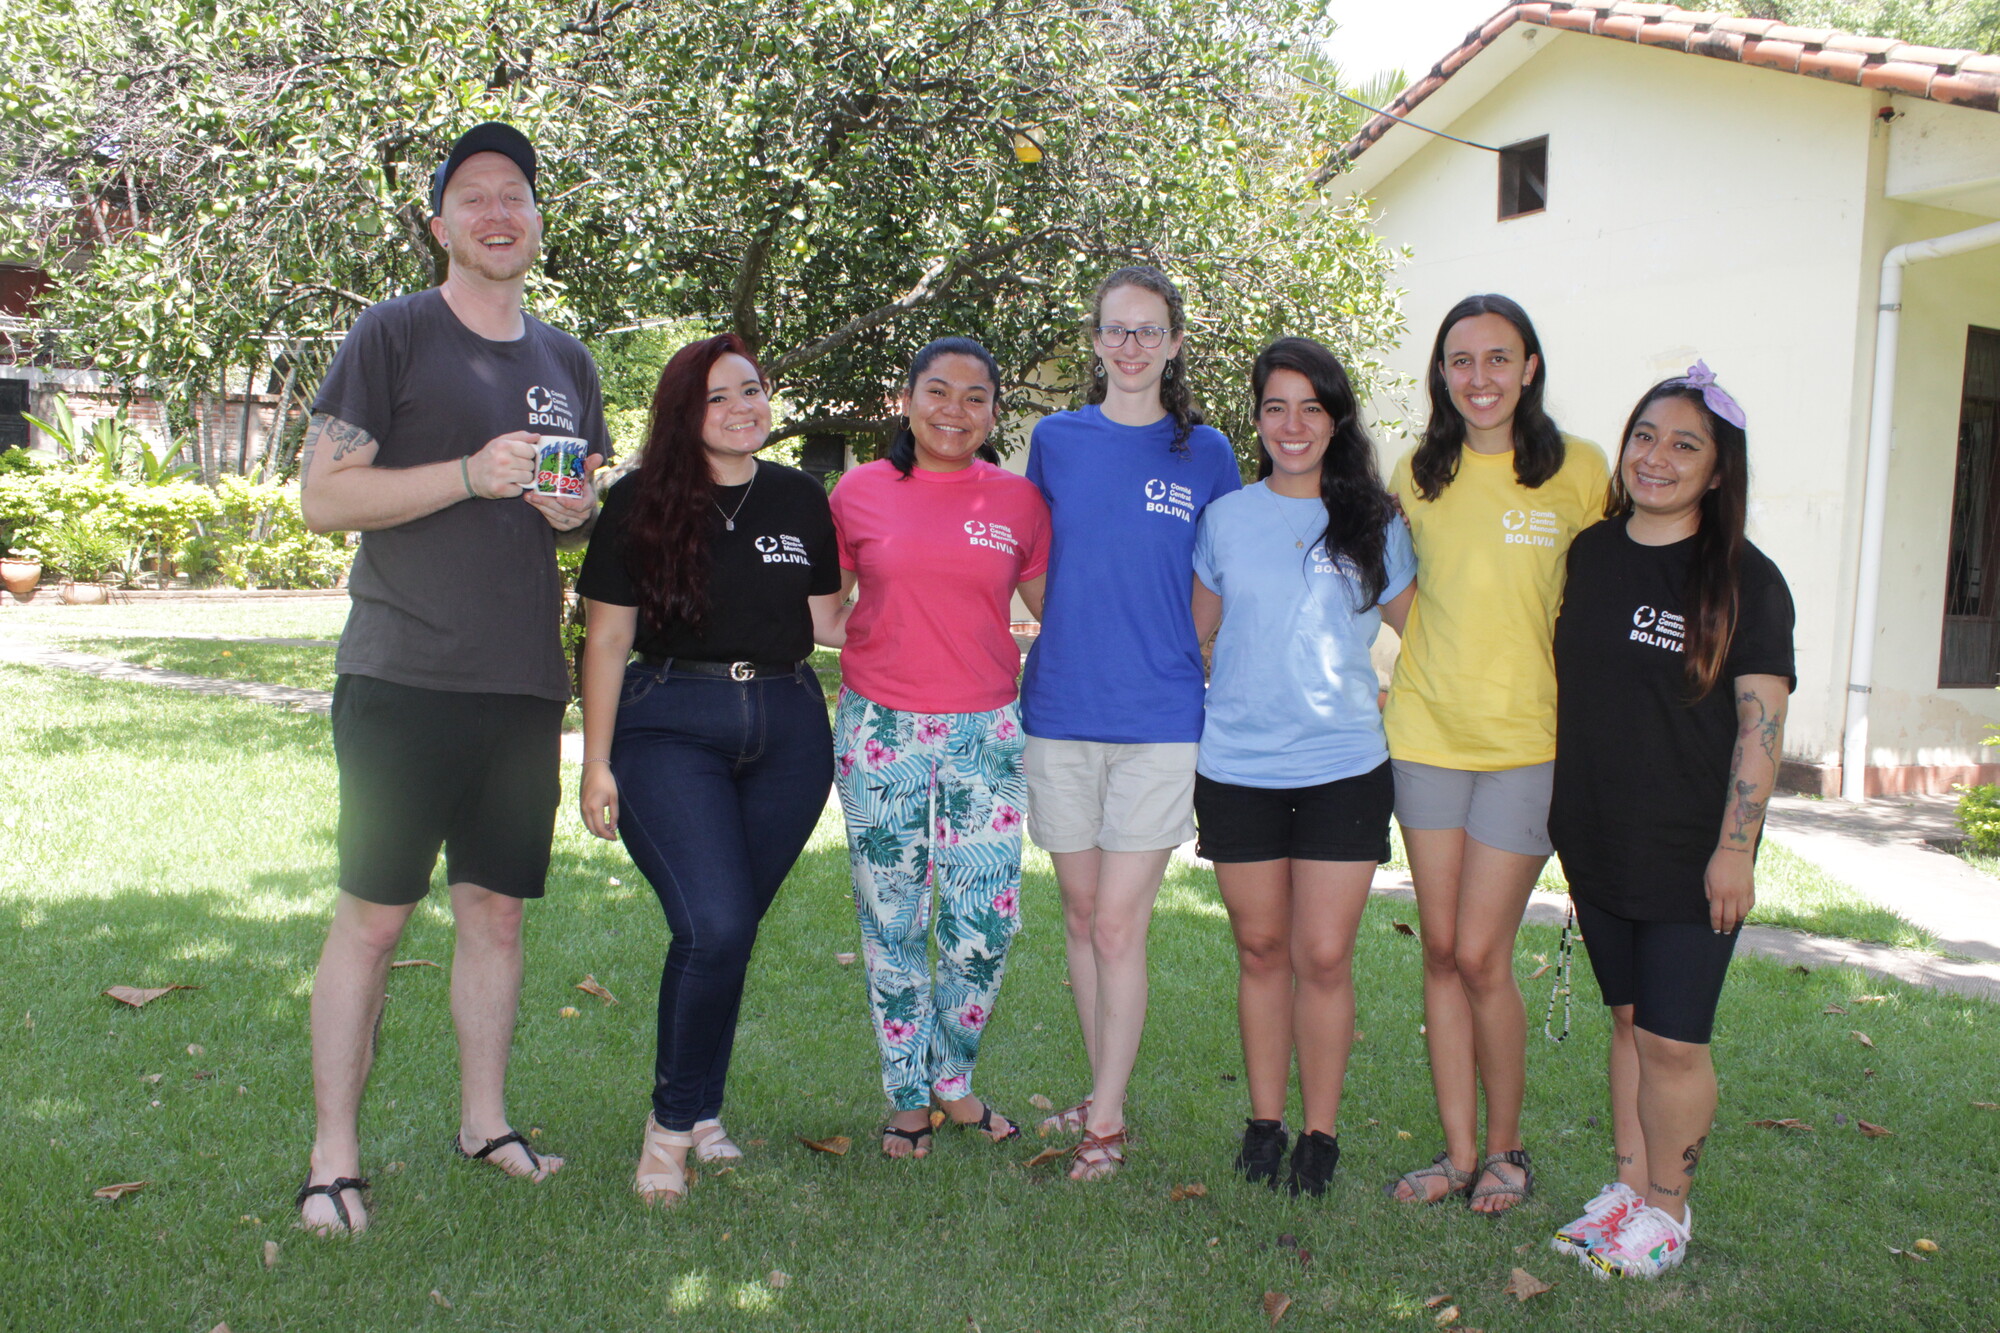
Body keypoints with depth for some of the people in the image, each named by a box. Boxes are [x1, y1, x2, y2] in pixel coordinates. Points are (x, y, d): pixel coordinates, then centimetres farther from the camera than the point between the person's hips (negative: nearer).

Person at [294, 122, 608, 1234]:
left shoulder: (568, 360, 16)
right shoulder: (394, 335, -1)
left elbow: (596, 508, 25)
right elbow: (323, 496, -7)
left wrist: (577, 512, 1)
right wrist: (473, 475, -16)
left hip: (525, 685, 5)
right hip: (404, 678, -5)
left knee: (497, 909, 11)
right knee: (372, 916, -1)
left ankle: (486, 1121, 25)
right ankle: (334, 1157, 9)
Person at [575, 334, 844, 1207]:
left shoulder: (800, 499, 11)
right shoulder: (641, 502, 0)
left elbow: (828, 621, 16)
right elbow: (607, 638, 1)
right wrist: (597, 761, -2)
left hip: (787, 729, 4)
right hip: (670, 726, -3)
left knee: (733, 931, 8)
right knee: (714, 929, -16)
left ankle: (699, 1113, 26)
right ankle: (674, 1119, 5)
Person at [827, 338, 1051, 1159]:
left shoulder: (1019, 501, 3)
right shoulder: (859, 492, 3)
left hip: (987, 729, 0)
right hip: (881, 728, 0)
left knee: (987, 922, -3)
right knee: (891, 922, 6)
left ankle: (953, 1080, 22)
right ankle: (908, 1098, 23)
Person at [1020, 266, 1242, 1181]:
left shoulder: (1206, 454, 3)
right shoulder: (1055, 439, 7)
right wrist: (1062, 639, 12)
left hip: (1159, 716, -2)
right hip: (1059, 707, 3)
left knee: (1119, 924, -4)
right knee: (1082, 915, 11)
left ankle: (1105, 1121, 9)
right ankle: (1102, 1098, 26)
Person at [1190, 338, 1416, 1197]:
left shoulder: (1373, 524, 3)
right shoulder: (1225, 519, 5)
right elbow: (1197, 633, 16)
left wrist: (1391, 697, 4)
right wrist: (1179, 740, 11)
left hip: (1343, 769, -1)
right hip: (1237, 767, 1)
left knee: (1324, 957, -1)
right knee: (1261, 950, 10)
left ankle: (1321, 1133, 14)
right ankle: (1264, 1122, 22)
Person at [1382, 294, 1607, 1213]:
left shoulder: (1577, 471, -4)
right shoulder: (1418, 475, 6)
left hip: (1528, 742, -3)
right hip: (1426, 732, 3)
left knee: (1481, 956, -4)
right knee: (1440, 950, 7)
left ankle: (1507, 1147, 18)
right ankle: (1459, 1150, 19)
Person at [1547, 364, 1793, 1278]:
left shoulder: (1745, 581, -7)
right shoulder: (1588, 554, 6)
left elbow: (1760, 724, -9)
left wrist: (1735, 847, -14)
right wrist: (1564, 822, 14)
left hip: (1691, 852, -4)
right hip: (1598, 841, 4)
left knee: (1673, 1040, 0)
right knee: (1627, 1019, 15)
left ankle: (1667, 1209, 18)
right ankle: (1629, 1186, 28)